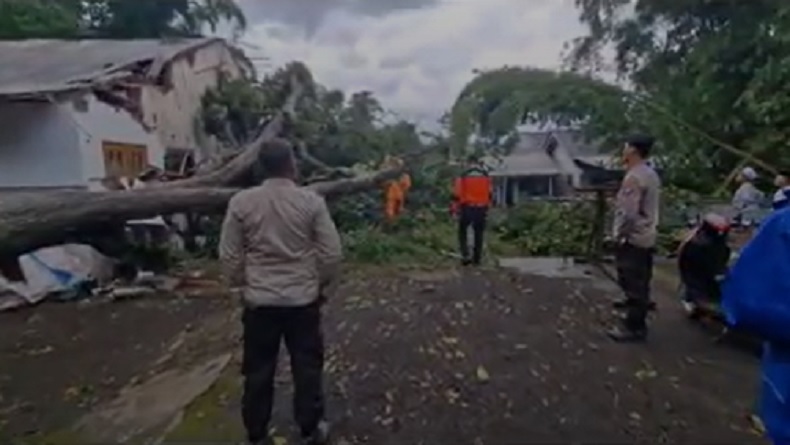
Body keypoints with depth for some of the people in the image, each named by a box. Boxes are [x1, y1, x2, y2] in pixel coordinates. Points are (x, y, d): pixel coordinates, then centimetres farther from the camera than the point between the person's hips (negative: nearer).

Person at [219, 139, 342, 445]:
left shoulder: (241, 202, -6)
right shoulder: (311, 201, -9)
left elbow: (230, 255, -1)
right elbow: (332, 252, -7)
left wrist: (243, 285, 14)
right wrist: (323, 283, 9)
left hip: (259, 300, 1)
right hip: (304, 299, -1)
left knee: (259, 370, 15)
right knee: (307, 366, 14)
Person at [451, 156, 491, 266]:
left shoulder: (463, 176, -4)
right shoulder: (486, 175, 8)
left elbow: (457, 194, -5)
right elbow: (489, 194, 12)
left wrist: (456, 208, 2)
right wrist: (487, 207, 19)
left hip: (467, 208, -3)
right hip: (481, 209, 3)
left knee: (463, 231, 13)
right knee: (478, 234, 11)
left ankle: (465, 256, 1)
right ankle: (477, 258, 15)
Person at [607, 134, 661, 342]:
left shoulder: (634, 177, -18)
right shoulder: (651, 175, 13)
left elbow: (628, 212, -23)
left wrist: (619, 236, -13)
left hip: (633, 239, -10)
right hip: (647, 237, 10)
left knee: (632, 285, -3)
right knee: (640, 284, 15)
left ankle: (632, 327, 5)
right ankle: (637, 324, 24)